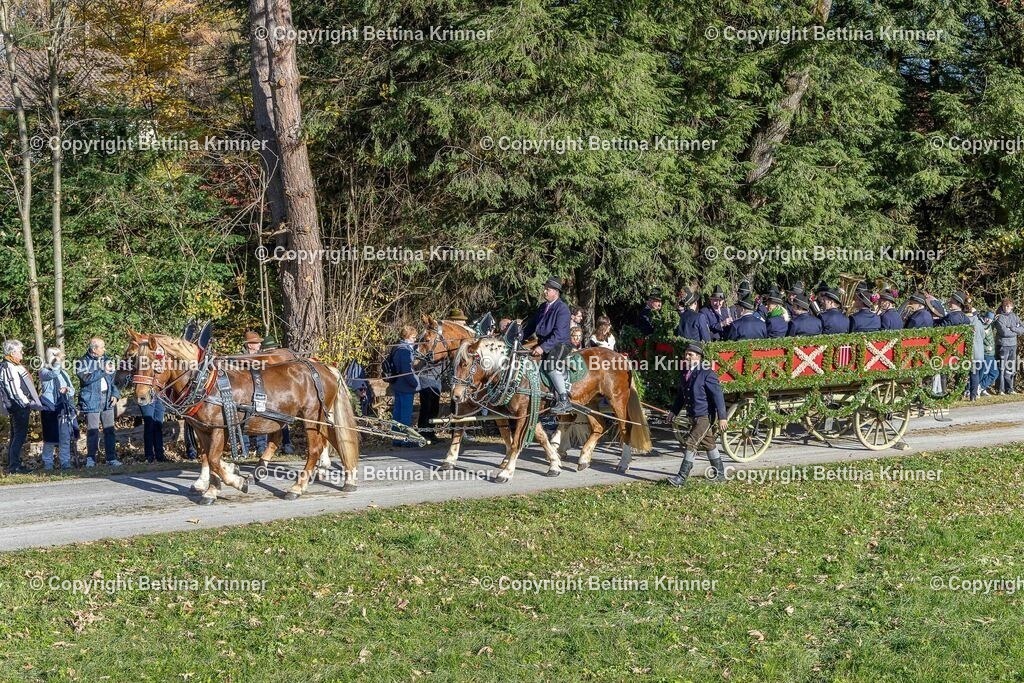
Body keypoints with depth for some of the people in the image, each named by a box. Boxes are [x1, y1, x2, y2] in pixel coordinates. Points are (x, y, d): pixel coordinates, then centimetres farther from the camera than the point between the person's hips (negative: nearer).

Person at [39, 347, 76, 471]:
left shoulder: (64, 372, 16)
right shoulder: (44, 371, 1)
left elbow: (72, 389, 16)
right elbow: (51, 375, -22)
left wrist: (67, 390, -5)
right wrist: (57, 363, -15)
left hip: (63, 409, 4)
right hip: (49, 409, -4)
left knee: (65, 437, -1)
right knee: (50, 438, -3)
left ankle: (65, 462, 4)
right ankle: (47, 463, 6)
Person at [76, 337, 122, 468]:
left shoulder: (107, 360, 13)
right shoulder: (83, 362, -3)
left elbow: (113, 380, 19)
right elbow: (86, 378, -19)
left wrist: (115, 394, 5)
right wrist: (103, 371, -18)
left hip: (107, 401, 5)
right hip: (91, 401, -5)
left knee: (110, 431, 3)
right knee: (92, 432, -3)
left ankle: (111, 458, 8)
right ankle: (90, 459, 6)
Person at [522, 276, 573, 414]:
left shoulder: (562, 309, -11)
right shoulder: (543, 307, 14)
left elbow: (558, 334, -20)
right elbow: (531, 325, 21)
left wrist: (543, 347, -28)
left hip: (560, 344, -9)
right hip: (543, 343, 9)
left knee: (551, 362, -32)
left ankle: (564, 401, -29)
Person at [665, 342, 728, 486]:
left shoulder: (707, 374, -17)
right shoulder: (685, 372, 6)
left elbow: (718, 395, -18)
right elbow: (681, 394, 18)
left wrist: (722, 417, -20)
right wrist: (674, 411, 15)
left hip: (705, 416, -9)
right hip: (693, 416, 9)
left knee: (690, 444, -12)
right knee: (708, 444, 17)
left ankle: (682, 477, -8)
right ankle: (720, 474, 29)